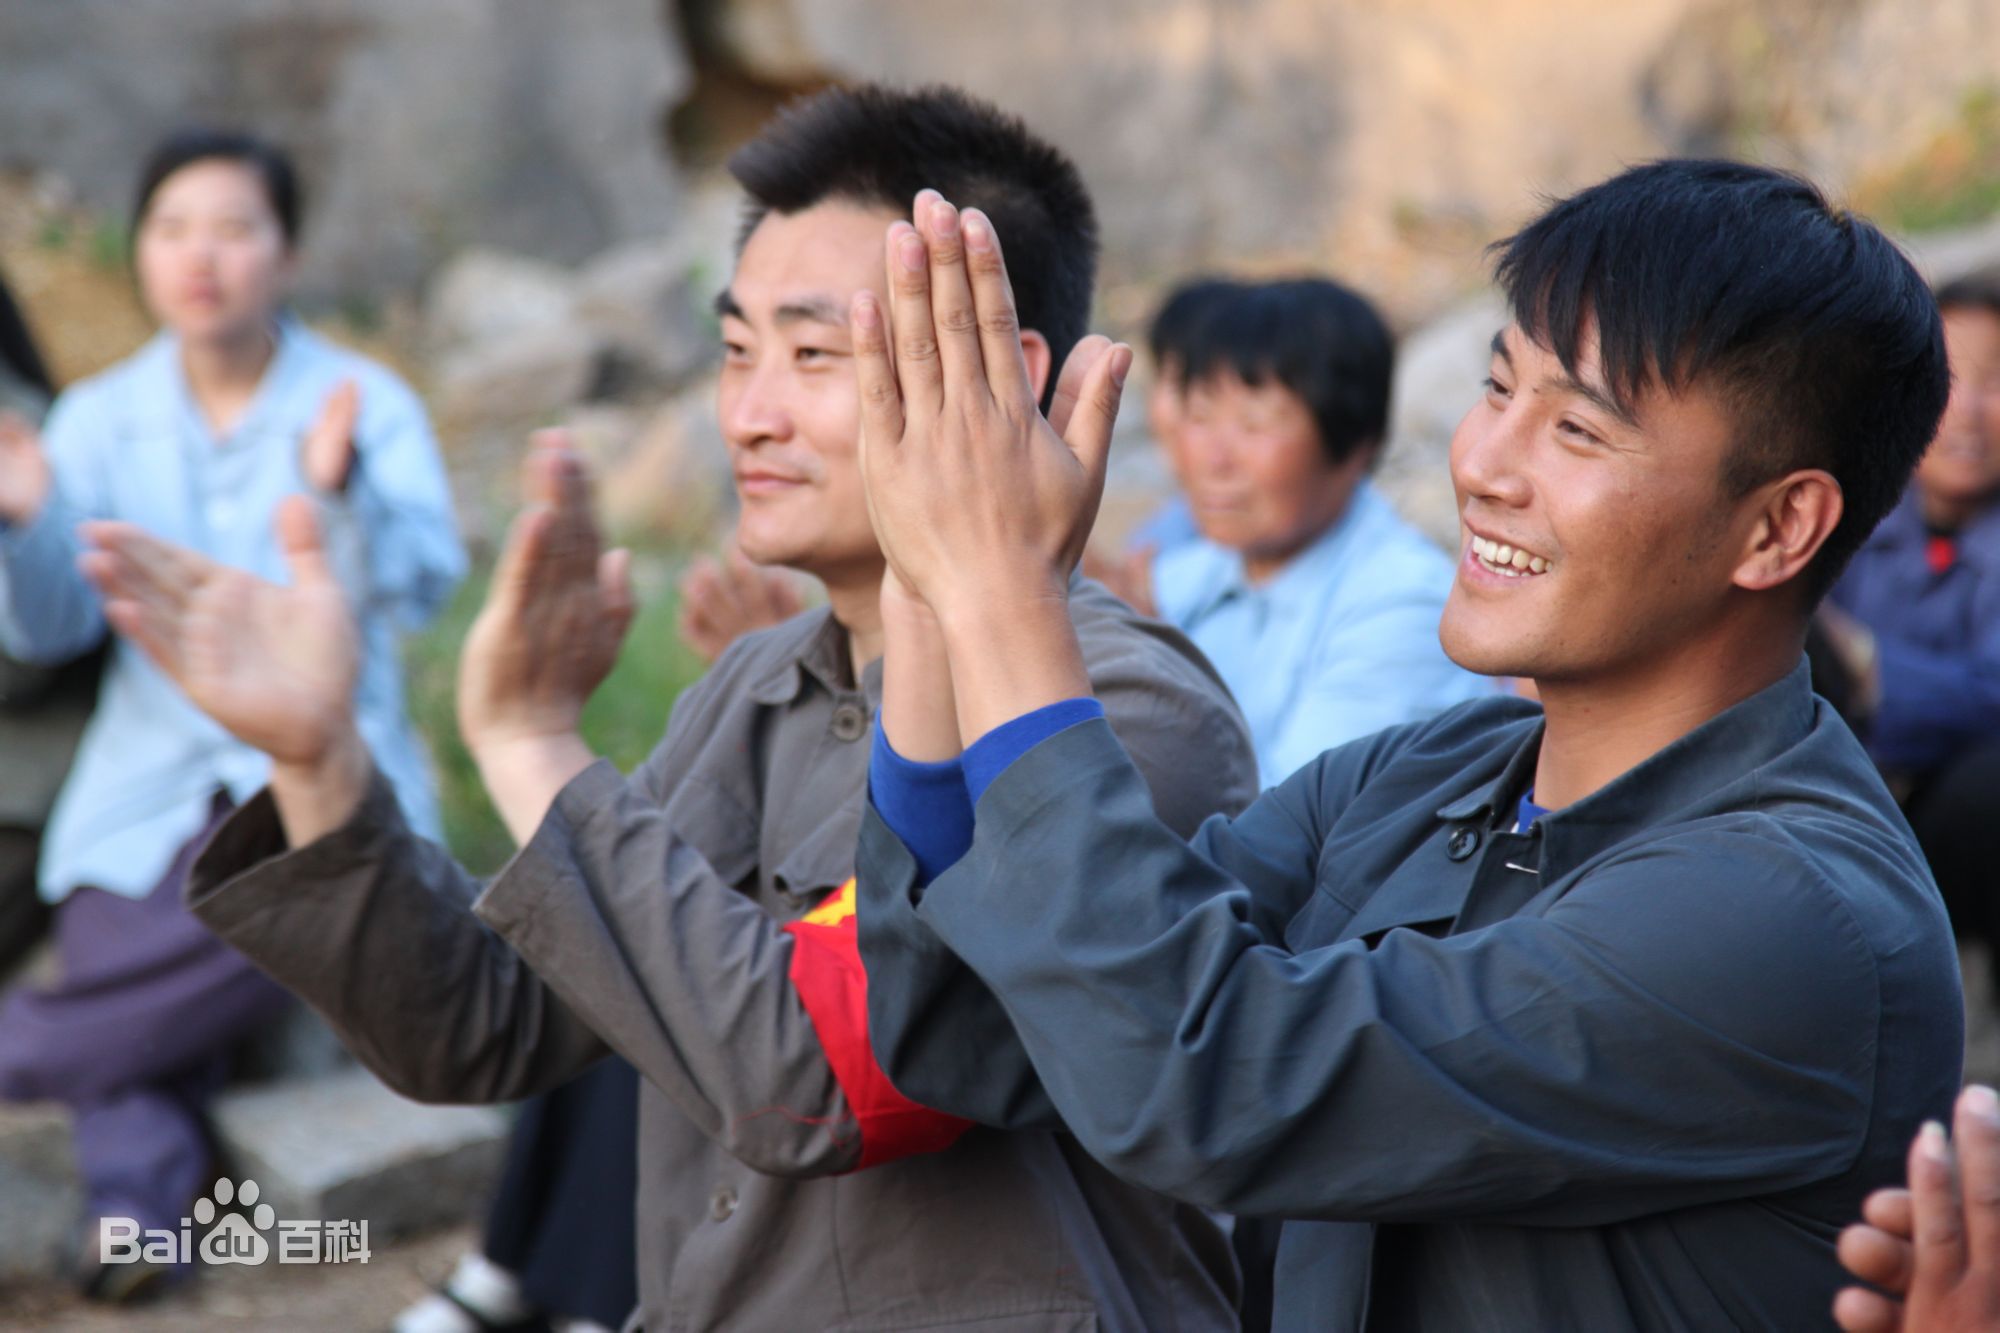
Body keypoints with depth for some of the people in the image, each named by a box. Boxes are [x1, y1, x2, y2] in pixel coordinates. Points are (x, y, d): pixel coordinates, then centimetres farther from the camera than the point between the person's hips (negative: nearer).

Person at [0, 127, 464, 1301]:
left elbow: (421, 589, -15)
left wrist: (346, 487, -35)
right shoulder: (99, 420, 7)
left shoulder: (368, 404, -1)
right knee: (109, 949, -25)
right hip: (151, 777, 3)